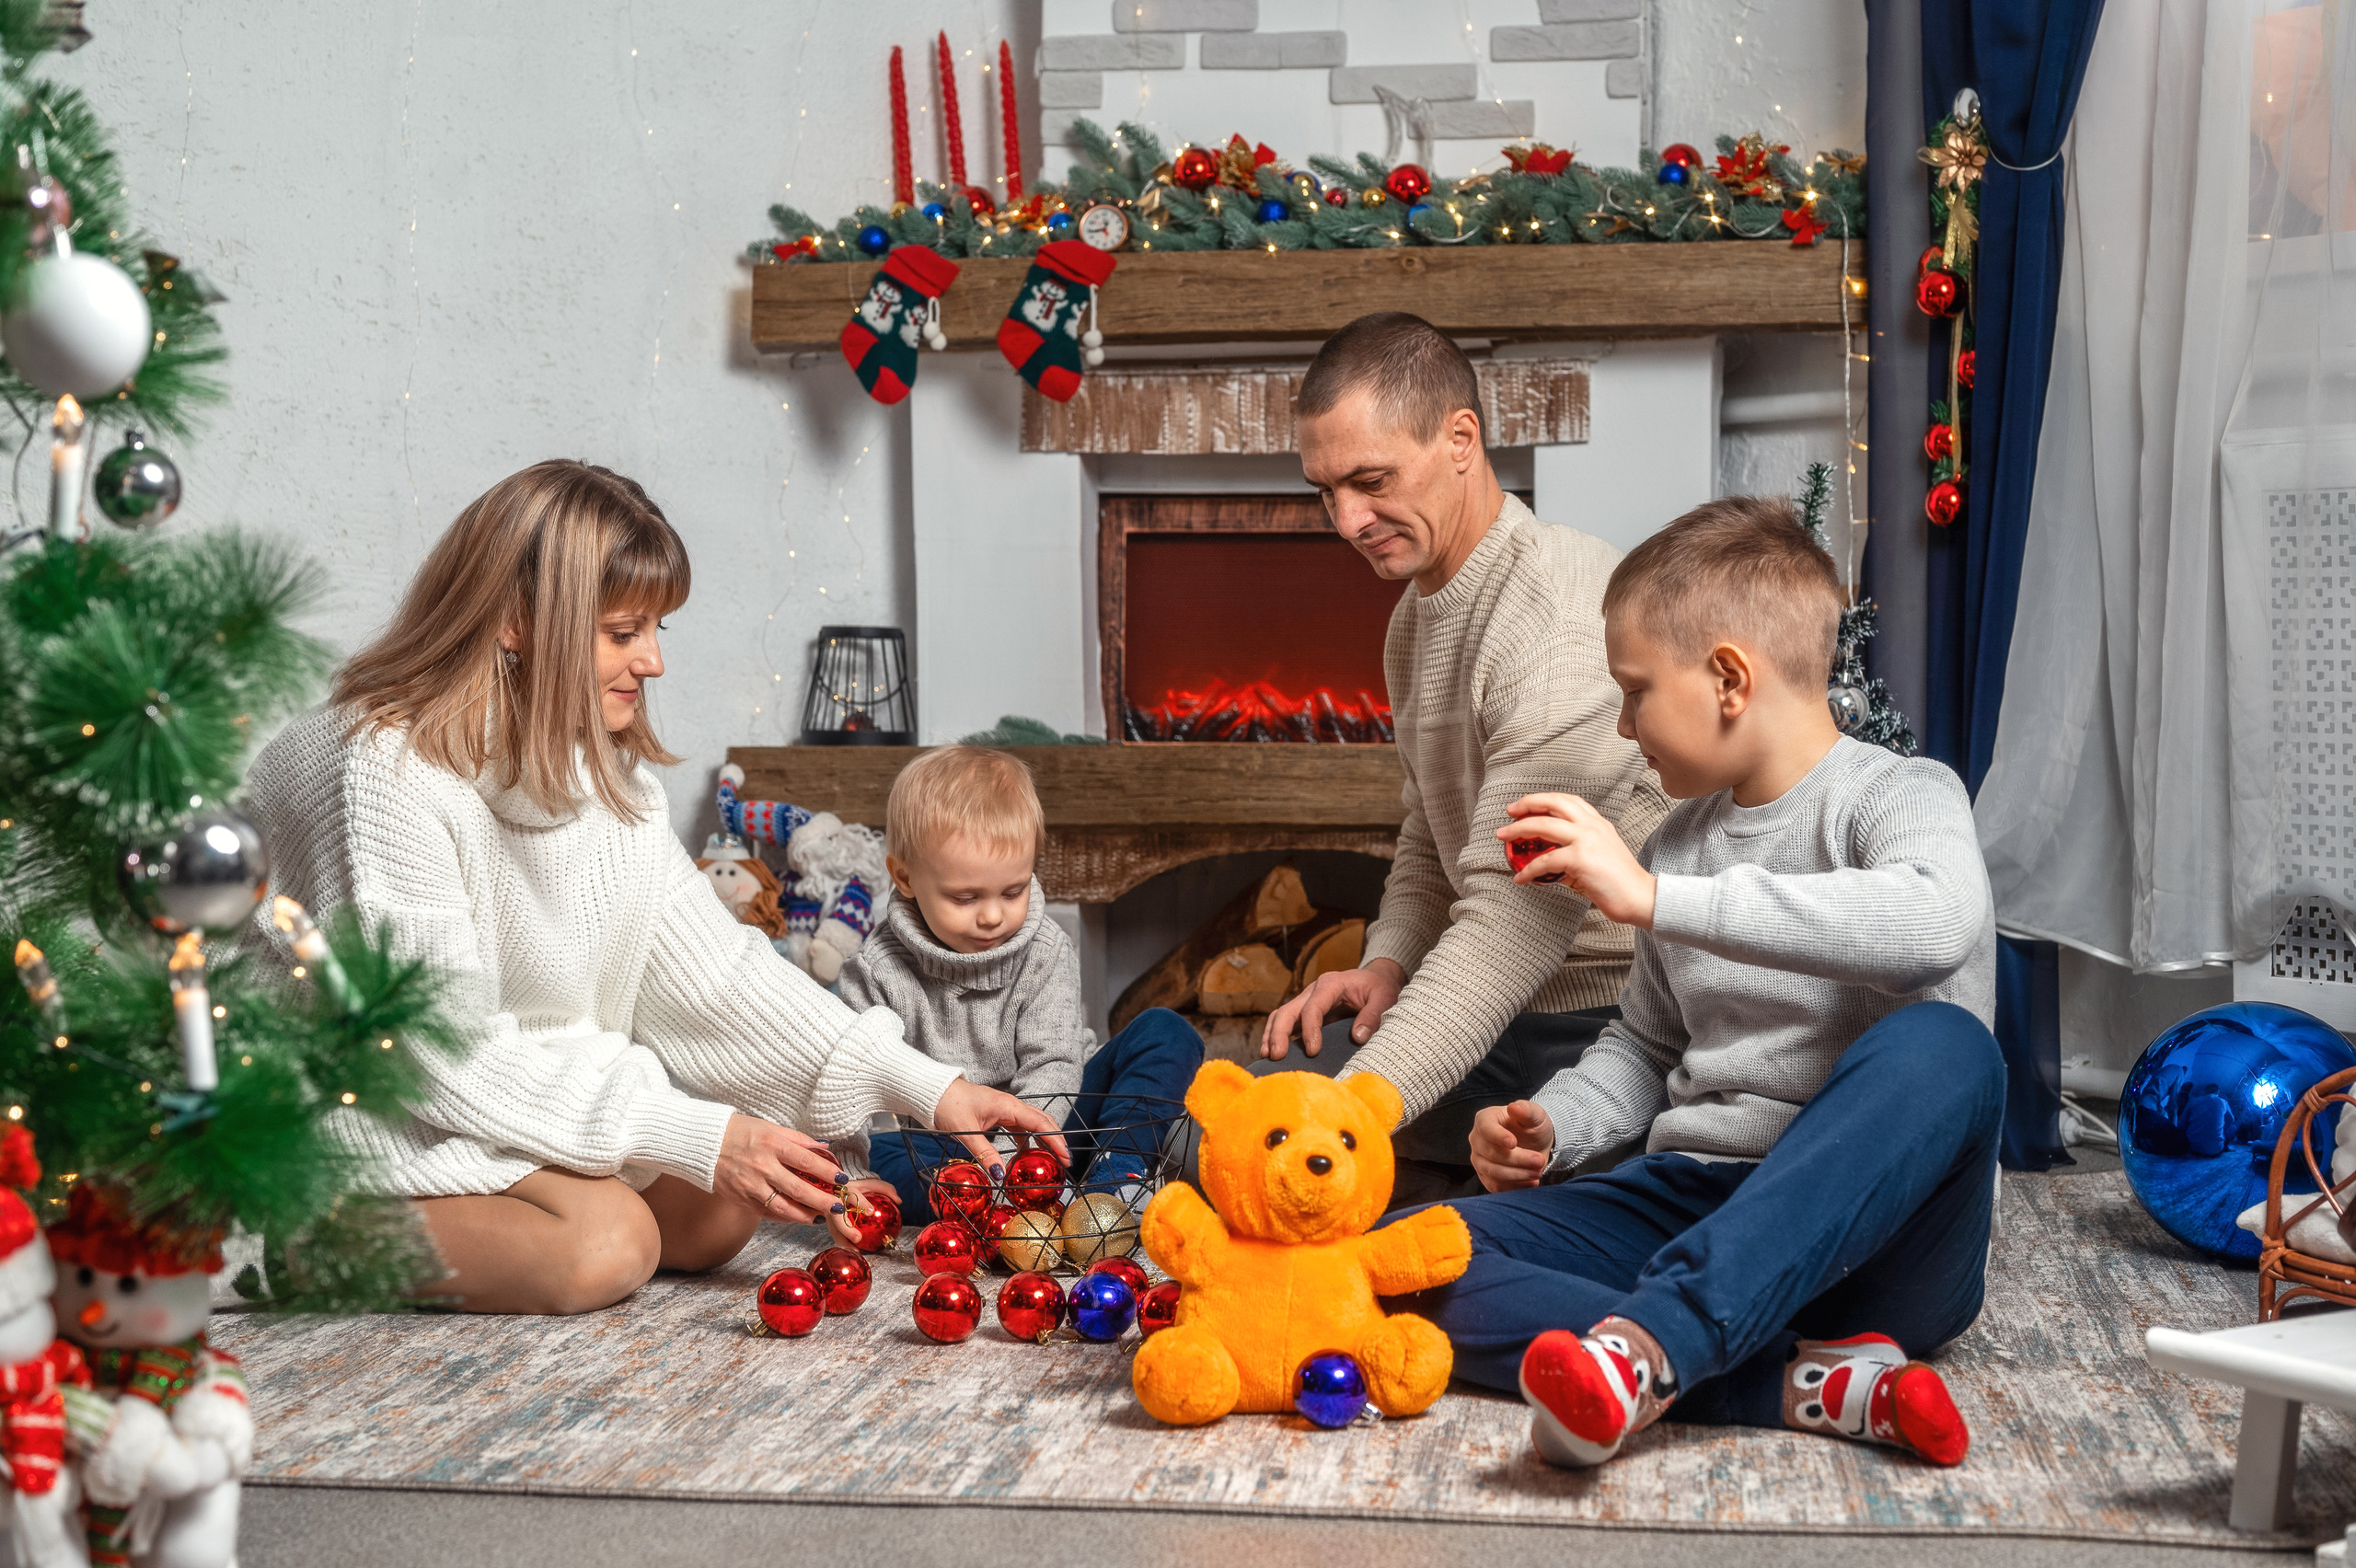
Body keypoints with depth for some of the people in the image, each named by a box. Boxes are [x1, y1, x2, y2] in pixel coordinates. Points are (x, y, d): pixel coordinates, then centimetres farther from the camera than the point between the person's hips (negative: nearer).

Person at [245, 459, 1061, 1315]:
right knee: (603, 1244, -28)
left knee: (724, 1210, -10)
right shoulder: (384, 769, -24)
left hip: (542, 1097, 8)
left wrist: (926, 1086, -8)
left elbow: (708, 965, 1)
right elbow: (445, 1052, -25)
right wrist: (698, 1136, -27)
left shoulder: (607, 765, 2)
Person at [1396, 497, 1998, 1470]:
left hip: (1866, 1234, -6)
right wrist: (1551, 1125, 9)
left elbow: (1935, 924, -30)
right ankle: (1805, 1380, -28)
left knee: (1939, 1047, -37)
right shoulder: (1683, 842, 17)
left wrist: (1655, 899, -31)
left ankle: (1649, 1340, -47)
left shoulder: (1900, 797, -4)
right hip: (1697, 1203, 6)